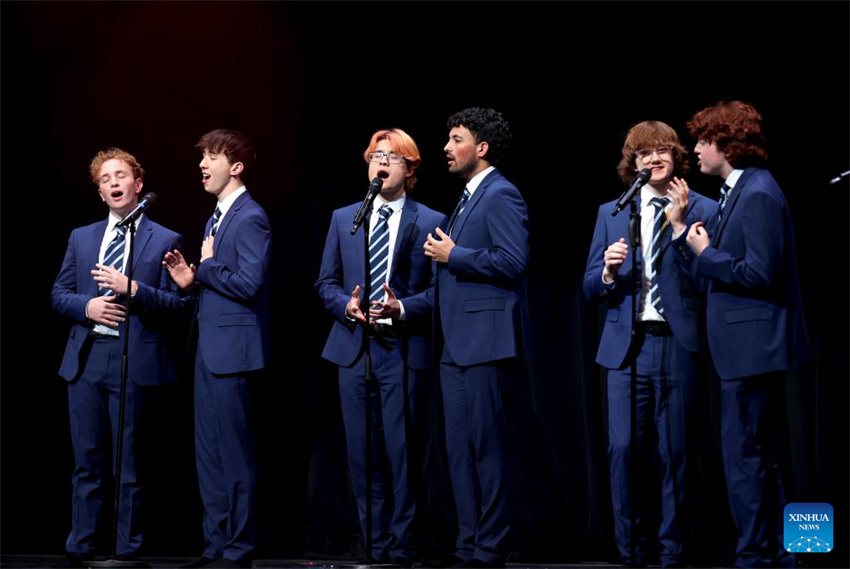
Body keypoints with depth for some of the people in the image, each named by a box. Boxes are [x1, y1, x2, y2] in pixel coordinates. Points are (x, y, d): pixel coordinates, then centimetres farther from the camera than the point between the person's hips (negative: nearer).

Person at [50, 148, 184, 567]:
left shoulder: (165, 241, 2)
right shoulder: (81, 237, 15)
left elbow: (176, 303, -4)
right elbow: (59, 294, 14)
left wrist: (133, 289, -18)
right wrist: (87, 306, -6)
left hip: (134, 360, -4)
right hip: (86, 358, 4)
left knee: (130, 464, 2)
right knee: (87, 462, 9)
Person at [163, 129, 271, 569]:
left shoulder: (249, 218, -12)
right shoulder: (216, 219, 18)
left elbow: (249, 284, -22)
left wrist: (207, 266, -9)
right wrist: (193, 281, 4)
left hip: (232, 350, -10)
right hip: (209, 350, 10)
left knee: (234, 452, -3)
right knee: (208, 453, 13)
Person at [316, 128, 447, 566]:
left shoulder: (431, 223, 2)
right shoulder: (343, 218, 14)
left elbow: (439, 289, -2)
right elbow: (326, 282, 14)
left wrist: (402, 308, -17)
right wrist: (347, 305, -5)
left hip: (402, 349, -4)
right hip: (353, 348, 4)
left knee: (400, 451, -4)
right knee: (362, 452, 6)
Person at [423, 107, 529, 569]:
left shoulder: (501, 195, -9)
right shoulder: (469, 198, 21)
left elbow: (513, 260, -20)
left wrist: (453, 256, -13)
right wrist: (442, 254, 11)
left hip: (486, 340, -10)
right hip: (458, 341, 10)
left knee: (487, 446, -5)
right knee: (460, 448, 11)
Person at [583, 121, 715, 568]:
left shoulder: (702, 209, 4)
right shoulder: (611, 213, 12)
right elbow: (590, 288, 12)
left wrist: (679, 223, -13)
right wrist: (609, 271, -9)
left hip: (677, 345, -2)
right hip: (627, 346, 2)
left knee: (674, 452, 3)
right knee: (623, 448, -4)